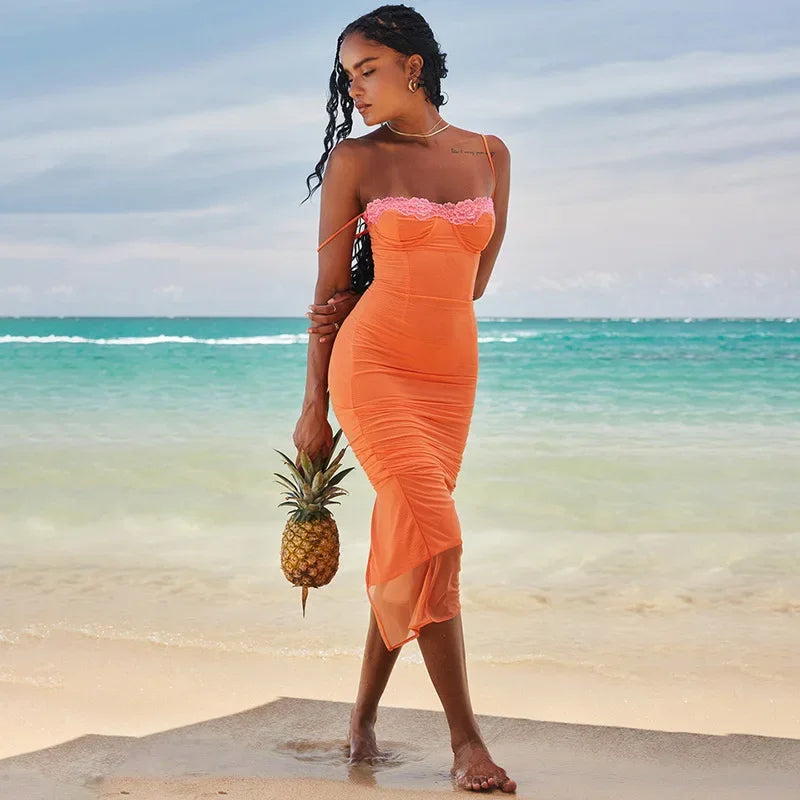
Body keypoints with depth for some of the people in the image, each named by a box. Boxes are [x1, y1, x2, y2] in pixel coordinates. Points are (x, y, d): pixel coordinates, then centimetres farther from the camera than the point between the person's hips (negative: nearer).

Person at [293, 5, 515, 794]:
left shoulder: (490, 156, 8)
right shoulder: (355, 160, 0)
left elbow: (473, 279, 11)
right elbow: (331, 288, 1)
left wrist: (371, 302, 1)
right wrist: (314, 405, -1)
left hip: (451, 373, 4)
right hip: (371, 365, -4)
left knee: (406, 541, 7)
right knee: (433, 535, -15)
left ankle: (363, 716, 22)